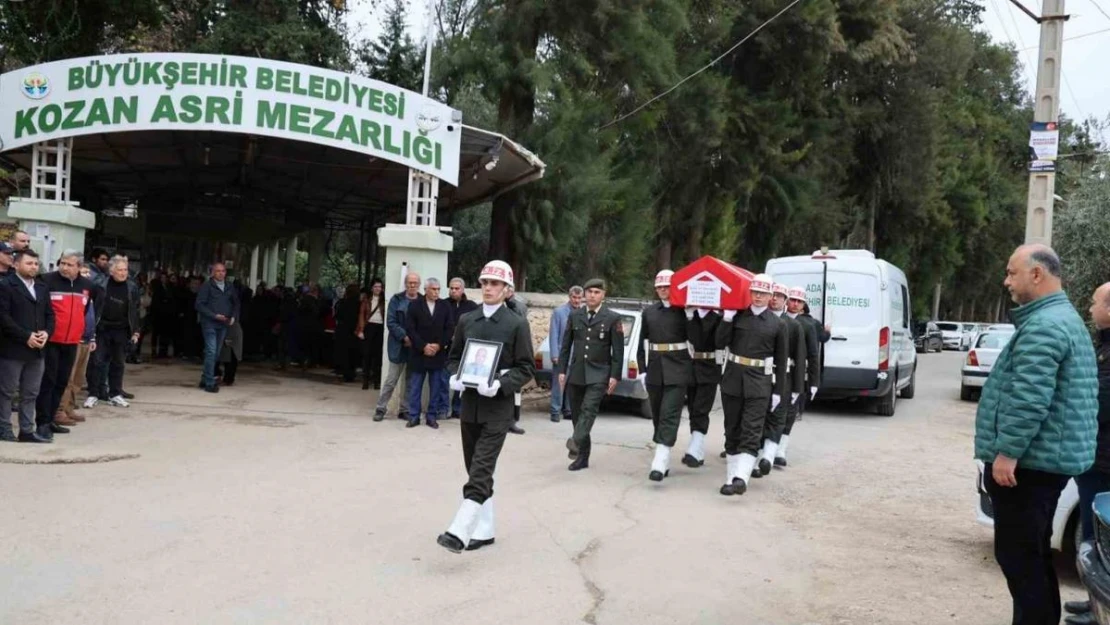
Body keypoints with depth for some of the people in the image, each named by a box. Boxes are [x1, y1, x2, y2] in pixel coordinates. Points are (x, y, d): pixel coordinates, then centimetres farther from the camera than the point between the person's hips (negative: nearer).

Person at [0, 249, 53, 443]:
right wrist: (26, 336, -17)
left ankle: (27, 430, 14)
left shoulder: (42, 288, 16)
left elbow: (49, 315, 16)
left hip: (37, 349, 6)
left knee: (31, 393, 9)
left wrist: (47, 332, -5)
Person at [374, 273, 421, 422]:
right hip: (399, 346, -1)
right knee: (391, 380, 2)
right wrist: (405, 337, -15)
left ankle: (404, 410, 17)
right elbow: (391, 322, -6)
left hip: (415, 346, 2)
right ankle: (380, 408, 13)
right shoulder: (396, 299, -1)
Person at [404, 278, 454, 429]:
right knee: (415, 387, 4)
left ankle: (432, 416, 13)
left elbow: (450, 329, 1)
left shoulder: (445, 307, 4)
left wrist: (438, 345, -11)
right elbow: (410, 329, -6)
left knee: (436, 388, 5)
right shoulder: (414, 305, -1)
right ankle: (414, 416, 11)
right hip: (418, 353, -1)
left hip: (438, 353, 1)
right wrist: (423, 346, -14)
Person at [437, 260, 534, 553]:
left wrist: (500, 384, -20)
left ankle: (459, 532, -16)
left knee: (480, 472, -12)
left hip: (497, 409, -5)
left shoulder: (517, 324, -4)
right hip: (469, 406, 5)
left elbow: (526, 368, -5)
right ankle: (484, 531, 23)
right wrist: (455, 376, -5)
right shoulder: (466, 320, 9)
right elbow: (454, 357, 16)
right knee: (476, 471, 12)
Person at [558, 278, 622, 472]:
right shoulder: (574, 316, 9)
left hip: (598, 374, -4)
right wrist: (561, 370, 6)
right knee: (577, 414, 6)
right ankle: (582, 457, 14)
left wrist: (614, 376, -8)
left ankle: (577, 442, -34)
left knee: (589, 410, -21)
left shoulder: (612, 318, -1)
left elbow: (618, 350, -2)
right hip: (575, 373, 4)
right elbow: (565, 345, 11)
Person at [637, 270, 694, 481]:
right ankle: (664, 462, 23)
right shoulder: (649, 313, 10)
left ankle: (660, 462, -16)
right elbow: (642, 343, 12)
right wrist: (642, 368, 8)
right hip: (655, 369, 5)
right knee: (657, 415, 11)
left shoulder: (683, 311, -2)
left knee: (670, 415, -11)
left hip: (677, 370, -5)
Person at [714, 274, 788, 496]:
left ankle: (741, 477, -21)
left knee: (751, 432, -11)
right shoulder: (737, 316, 5)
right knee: (732, 431, 9)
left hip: (759, 384, -3)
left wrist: (778, 391, 2)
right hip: (732, 380, 3)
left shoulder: (777, 324, 2)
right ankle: (732, 477, 17)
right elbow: (720, 343, 0)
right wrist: (727, 318, -10)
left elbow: (781, 360, 5)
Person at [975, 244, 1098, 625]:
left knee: (1017, 555, -4)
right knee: (1033, 553, 18)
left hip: (1030, 460, -11)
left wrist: (1007, 452, -22)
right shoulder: (1064, 318, 18)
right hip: (1049, 458, 11)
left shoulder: (1043, 326, -18)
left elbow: (1029, 399, -26)